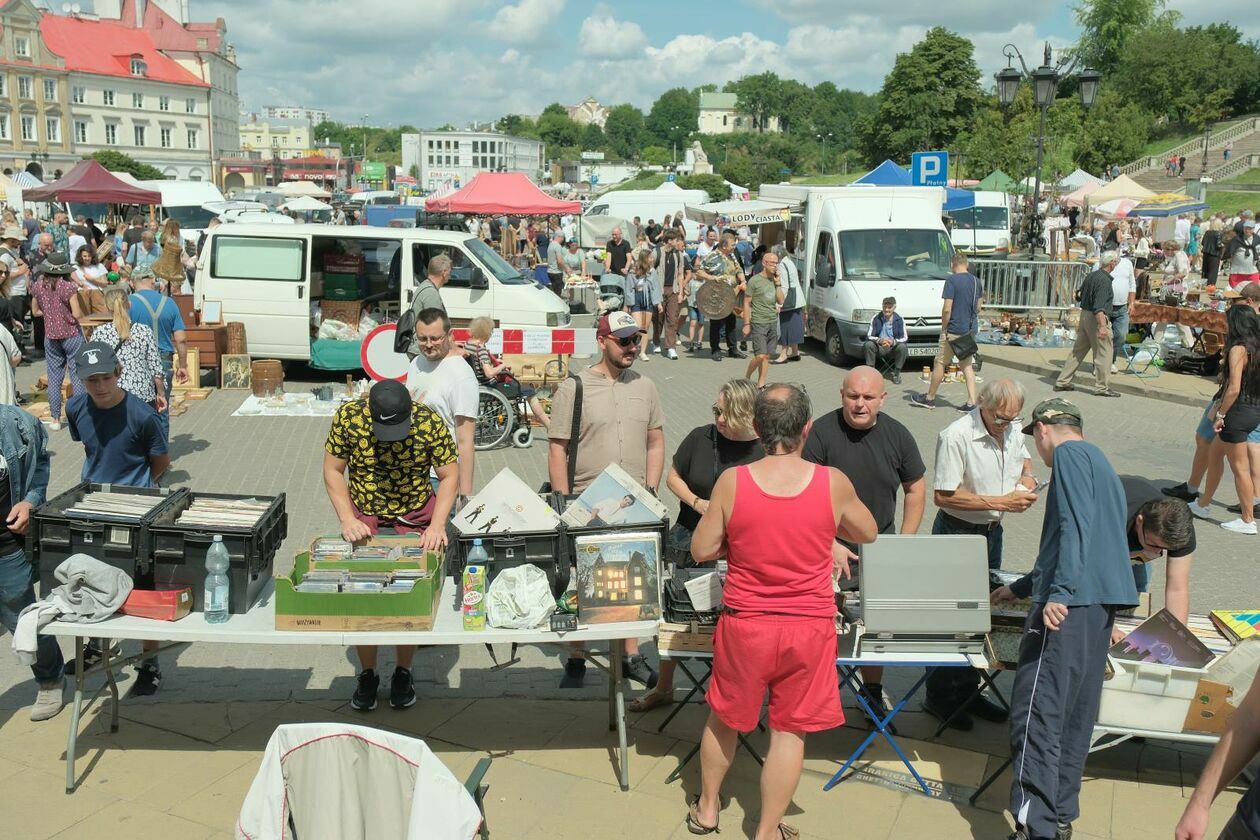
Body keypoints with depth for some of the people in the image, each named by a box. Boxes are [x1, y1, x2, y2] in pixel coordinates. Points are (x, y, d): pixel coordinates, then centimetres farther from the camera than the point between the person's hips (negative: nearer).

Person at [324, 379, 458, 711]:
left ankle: (403, 673, 21)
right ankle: (368, 675, 19)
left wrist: (437, 525, -24)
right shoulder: (348, 417, -19)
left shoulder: (430, 422, -21)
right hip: (364, 516, 1)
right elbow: (333, 470, -8)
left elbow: (449, 476, -12)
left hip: (415, 516, -1)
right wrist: (347, 519, -19)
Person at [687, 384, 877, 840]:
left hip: (745, 624, 1)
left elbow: (702, 550, -4)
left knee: (724, 719, 21)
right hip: (809, 629, 0)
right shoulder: (833, 483, -11)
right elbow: (867, 534, 8)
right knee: (790, 731, 14)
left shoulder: (732, 481, -14)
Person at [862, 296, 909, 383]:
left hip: (893, 348, 0)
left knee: (902, 347, -30)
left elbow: (904, 338, -8)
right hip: (879, 348, 0)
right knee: (868, 345, -28)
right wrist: (879, 340, -29)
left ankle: (896, 374, -14)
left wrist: (893, 342, -29)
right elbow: (869, 336, -8)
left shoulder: (899, 319, -5)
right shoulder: (876, 318, -5)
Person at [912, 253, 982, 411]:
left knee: (939, 363, 6)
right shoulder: (976, 281, 7)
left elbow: (947, 309, -18)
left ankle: (930, 398, 16)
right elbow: (978, 308, 14)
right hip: (970, 330, 7)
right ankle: (971, 402, 5)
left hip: (954, 330, -7)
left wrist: (943, 328, -9)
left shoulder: (952, 280, -14)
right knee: (967, 365, 11)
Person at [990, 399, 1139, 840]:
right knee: (1075, 715, 13)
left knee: (1037, 713, -12)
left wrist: (1059, 592, -25)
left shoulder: (1070, 454, -1)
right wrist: (1021, 587, 42)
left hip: (1070, 604, -10)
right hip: (1101, 605, 10)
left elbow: (1076, 525, -17)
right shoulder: (1101, 464, 27)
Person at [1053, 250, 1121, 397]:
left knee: (1078, 350, 14)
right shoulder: (1104, 280, -17)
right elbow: (1099, 306, -26)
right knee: (1104, 353, 0)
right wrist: (1102, 326, -30)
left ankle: (1062, 381, 16)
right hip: (1097, 319, -9)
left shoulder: (1090, 275, 9)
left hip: (1085, 314, 9)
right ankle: (1104, 387, 4)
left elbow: (1081, 295, 19)